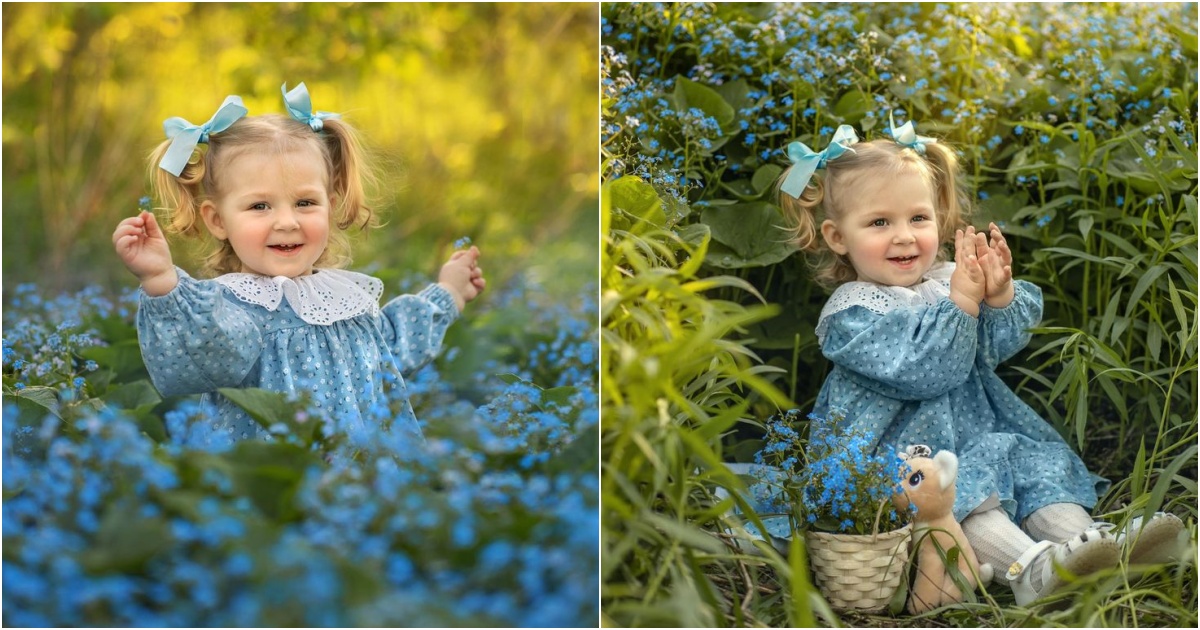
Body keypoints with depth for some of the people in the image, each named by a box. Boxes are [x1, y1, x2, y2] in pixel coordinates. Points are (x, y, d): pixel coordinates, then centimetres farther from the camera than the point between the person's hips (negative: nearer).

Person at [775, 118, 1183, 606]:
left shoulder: (945, 279, 10)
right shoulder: (852, 311, -10)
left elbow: (996, 348, -1)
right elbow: (922, 370, -22)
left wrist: (1001, 297, -20)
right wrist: (962, 302, -25)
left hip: (980, 429, 7)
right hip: (903, 452, -7)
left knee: (1036, 456, -14)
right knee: (955, 487, -32)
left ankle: (1083, 538, -35)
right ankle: (1028, 566, -52)